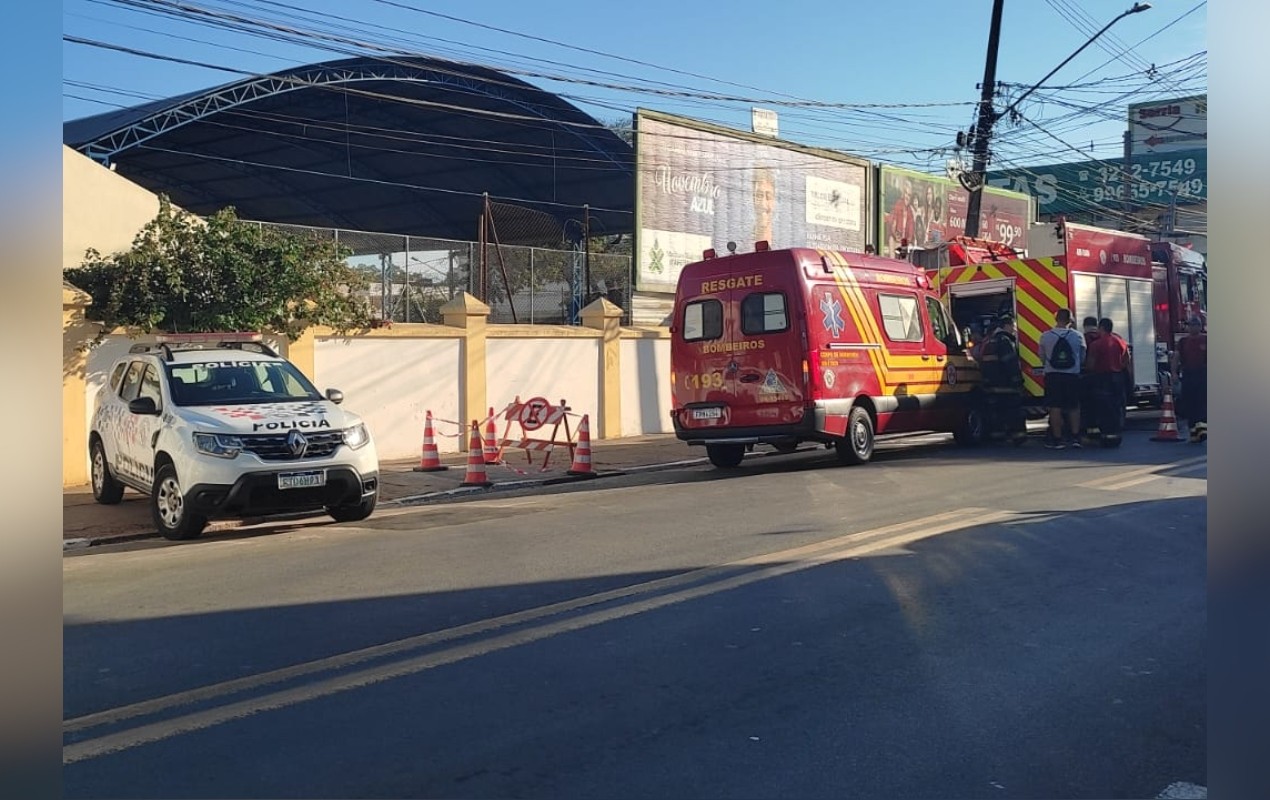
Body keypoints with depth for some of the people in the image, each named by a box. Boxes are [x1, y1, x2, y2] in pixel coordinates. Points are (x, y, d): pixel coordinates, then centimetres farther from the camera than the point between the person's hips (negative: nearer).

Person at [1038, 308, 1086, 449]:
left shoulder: (1045, 336, -6)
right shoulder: (1078, 336, -3)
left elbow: (1043, 358, 5)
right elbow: (1082, 358, 7)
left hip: (1052, 375, -1)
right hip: (1073, 376, 1)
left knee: (1055, 407, 3)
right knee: (1074, 407, 12)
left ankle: (1057, 439, 4)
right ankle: (1075, 437, 11)